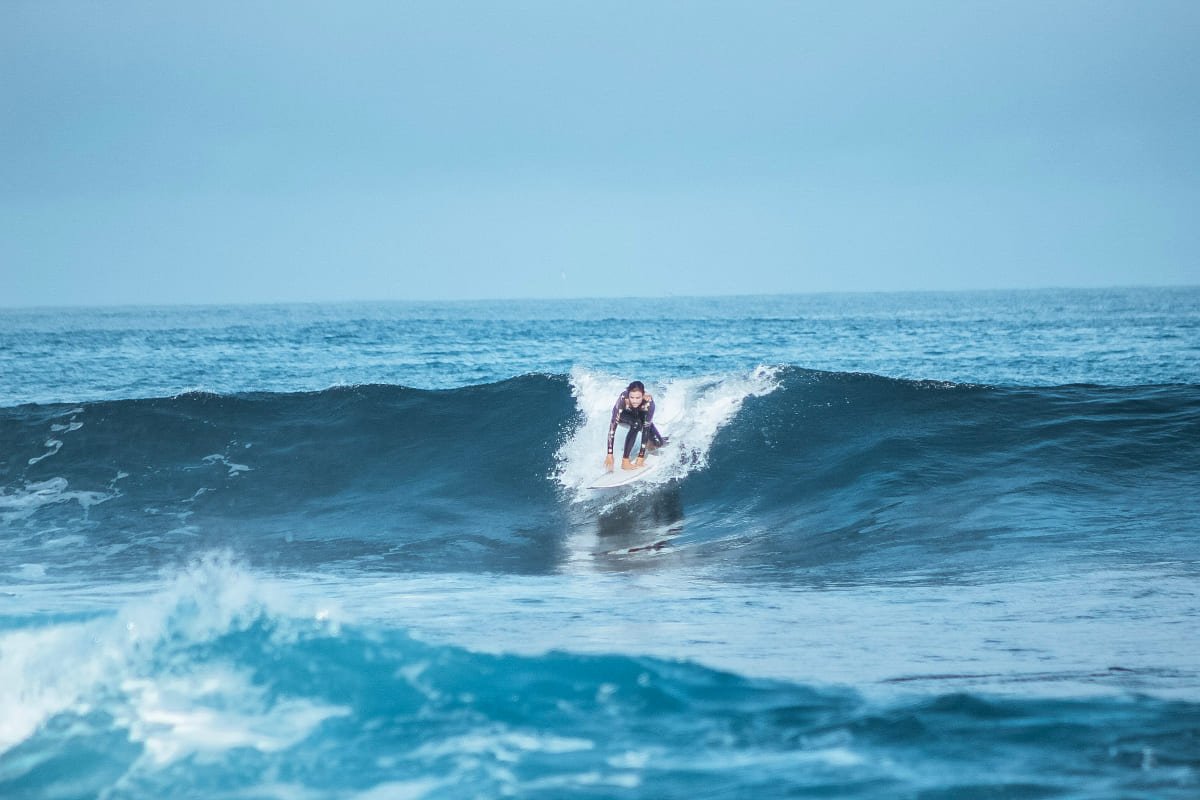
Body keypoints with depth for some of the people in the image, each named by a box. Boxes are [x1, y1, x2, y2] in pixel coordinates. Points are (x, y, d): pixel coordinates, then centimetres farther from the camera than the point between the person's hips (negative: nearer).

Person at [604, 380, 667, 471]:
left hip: (640, 415, 2)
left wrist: (641, 457, -39)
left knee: (658, 443, -14)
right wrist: (610, 455, -47)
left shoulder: (649, 401, -38)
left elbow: (646, 429, -37)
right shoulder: (623, 399, -41)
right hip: (623, 415, -2)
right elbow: (613, 425, -42)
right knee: (636, 424, -35)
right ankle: (625, 461, -27)